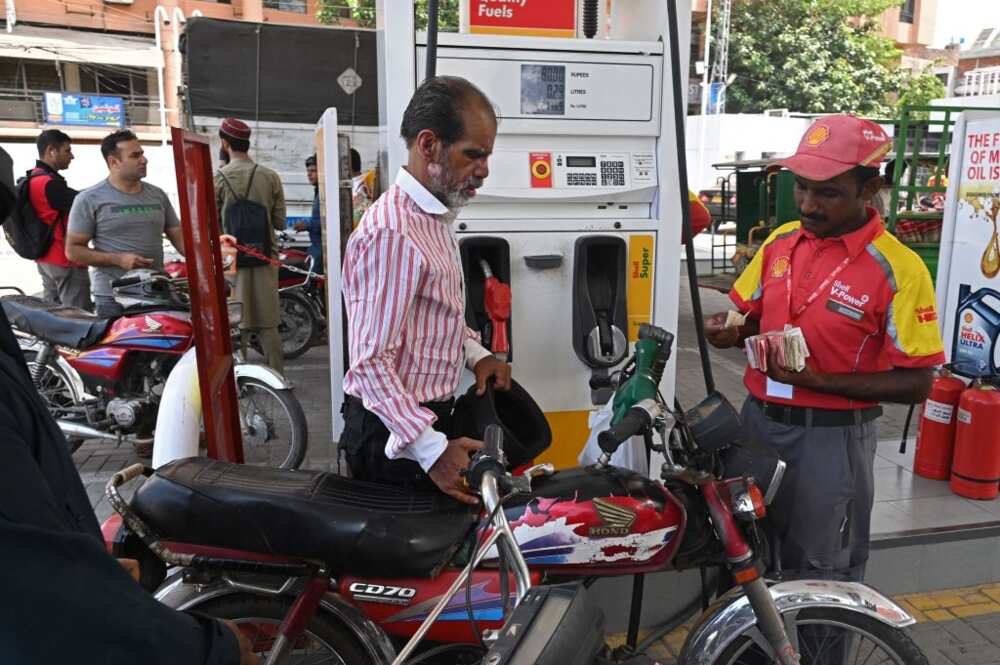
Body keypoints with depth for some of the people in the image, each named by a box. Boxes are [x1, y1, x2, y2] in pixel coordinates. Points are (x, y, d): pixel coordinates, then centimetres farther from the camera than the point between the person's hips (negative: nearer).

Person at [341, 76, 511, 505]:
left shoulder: (436, 217, 10)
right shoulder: (392, 233, -23)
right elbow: (371, 360, -26)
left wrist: (474, 353, 6)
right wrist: (431, 449, -28)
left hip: (428, 417, 10)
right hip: (393, 437, -10)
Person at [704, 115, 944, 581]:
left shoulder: (899, 269, -15)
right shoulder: (781, 241, 2)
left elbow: (916, 384, -14)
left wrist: (818, 380, -24)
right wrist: (733, 333, -9)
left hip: (830, 439, -5)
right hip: (758, 421, 6)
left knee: (821, 580, 11)